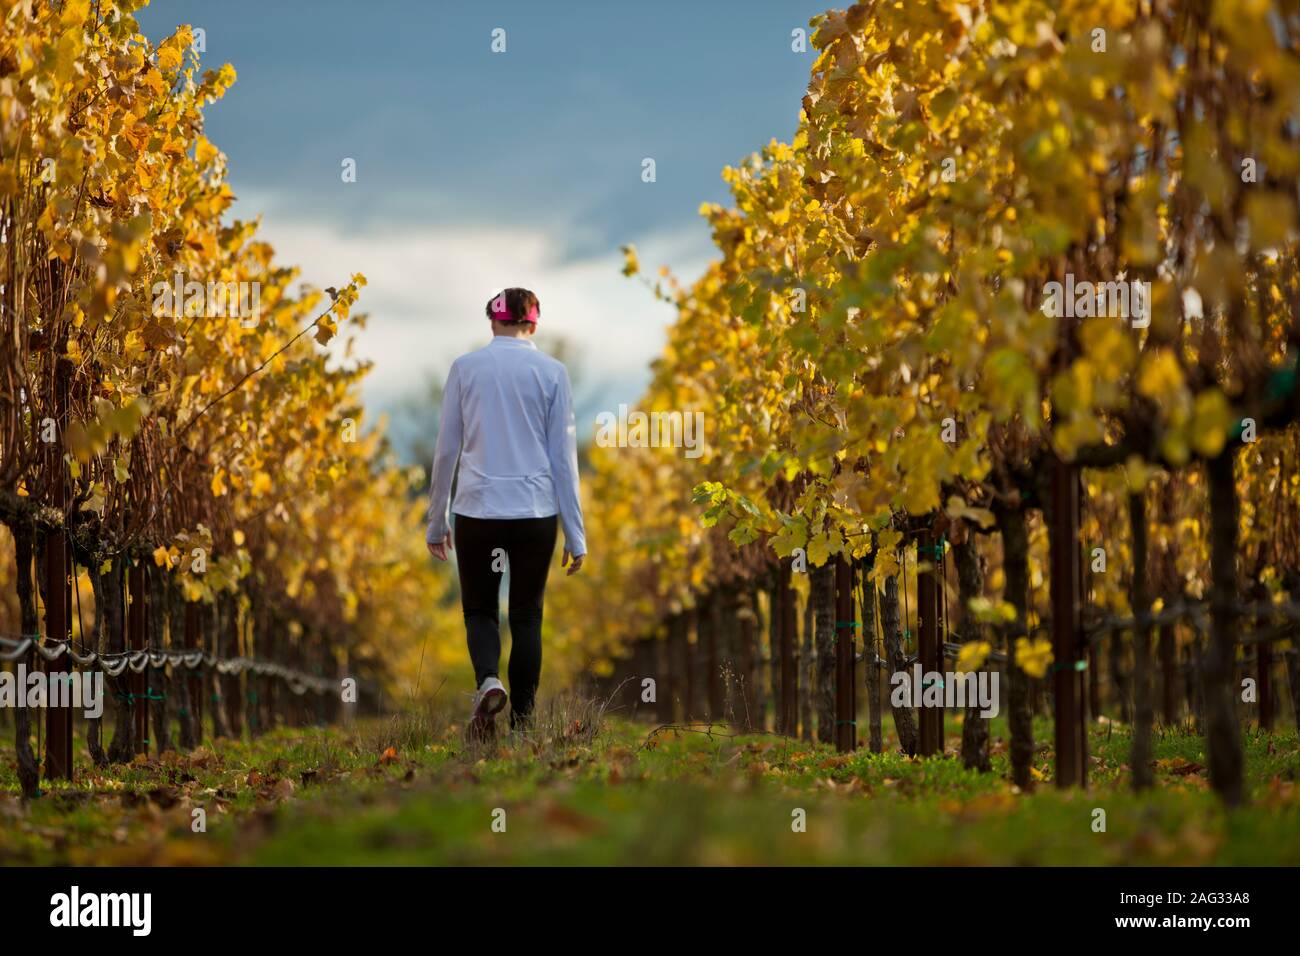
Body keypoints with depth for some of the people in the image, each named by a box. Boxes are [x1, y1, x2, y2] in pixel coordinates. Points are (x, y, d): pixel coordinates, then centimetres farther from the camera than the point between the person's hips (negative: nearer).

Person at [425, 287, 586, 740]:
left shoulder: (465, 367, 1)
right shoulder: (552, 371, 0)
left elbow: (446, 450, 3)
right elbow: (563, 456, 0)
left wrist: (436, 522, 13)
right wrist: (575, 534, 4)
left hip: (477, 509, 0)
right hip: (535, 511, 0)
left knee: (479, 609, 14)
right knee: (526, 616, 12)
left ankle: (488, 681, -15)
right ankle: (522, 720, 10)